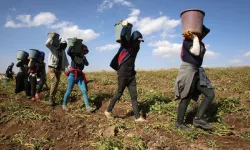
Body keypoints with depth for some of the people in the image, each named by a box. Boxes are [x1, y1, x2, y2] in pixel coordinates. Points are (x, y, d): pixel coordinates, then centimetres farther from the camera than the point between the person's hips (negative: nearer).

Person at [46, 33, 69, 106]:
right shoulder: (53, 48, 1)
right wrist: (52, 36, -23)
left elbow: (65, 60, 14)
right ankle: (51, 98, -15)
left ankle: (52, 98, 14)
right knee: (54, 81, -24)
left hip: (59, 69, 6)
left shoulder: (63, 51, 16)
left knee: (56, 84, 4)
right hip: (52, 68, -6)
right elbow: (47, 44, -18)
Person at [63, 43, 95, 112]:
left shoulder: (83, 57, 12)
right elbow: (68, 52, -24)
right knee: (69, 91, 3)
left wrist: (84, 58, -16)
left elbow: (87, 64, -3)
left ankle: (88, 107, -8)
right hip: (72, 74, -5)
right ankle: (64, 105, 21)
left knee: (84, 91, -6)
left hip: (80, 75, 5)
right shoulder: (74, 54, -2)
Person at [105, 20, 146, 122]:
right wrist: (125, 25, -8)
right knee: (119, 93, 3)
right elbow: (122, 36, -27)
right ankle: (108, 111, 21)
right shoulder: (126, 46, -8)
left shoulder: (136, 49, 12)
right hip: (123, 74, -7)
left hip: (131, 74, 7)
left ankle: (137, 117, 7)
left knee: (134, 96, 4)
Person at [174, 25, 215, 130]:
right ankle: (179, 123, 14)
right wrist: (195, 38, -14)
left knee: (210, 94, 0)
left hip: (198, 72, 8)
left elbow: (200, 53, -4)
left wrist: (194, 38, -8)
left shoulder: (201, 44, 17)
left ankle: (198, 119, 5)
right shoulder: (187, 41, -7)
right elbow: (196, 52, -24)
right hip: (188, 71, -8)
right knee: (186, 99, -2)